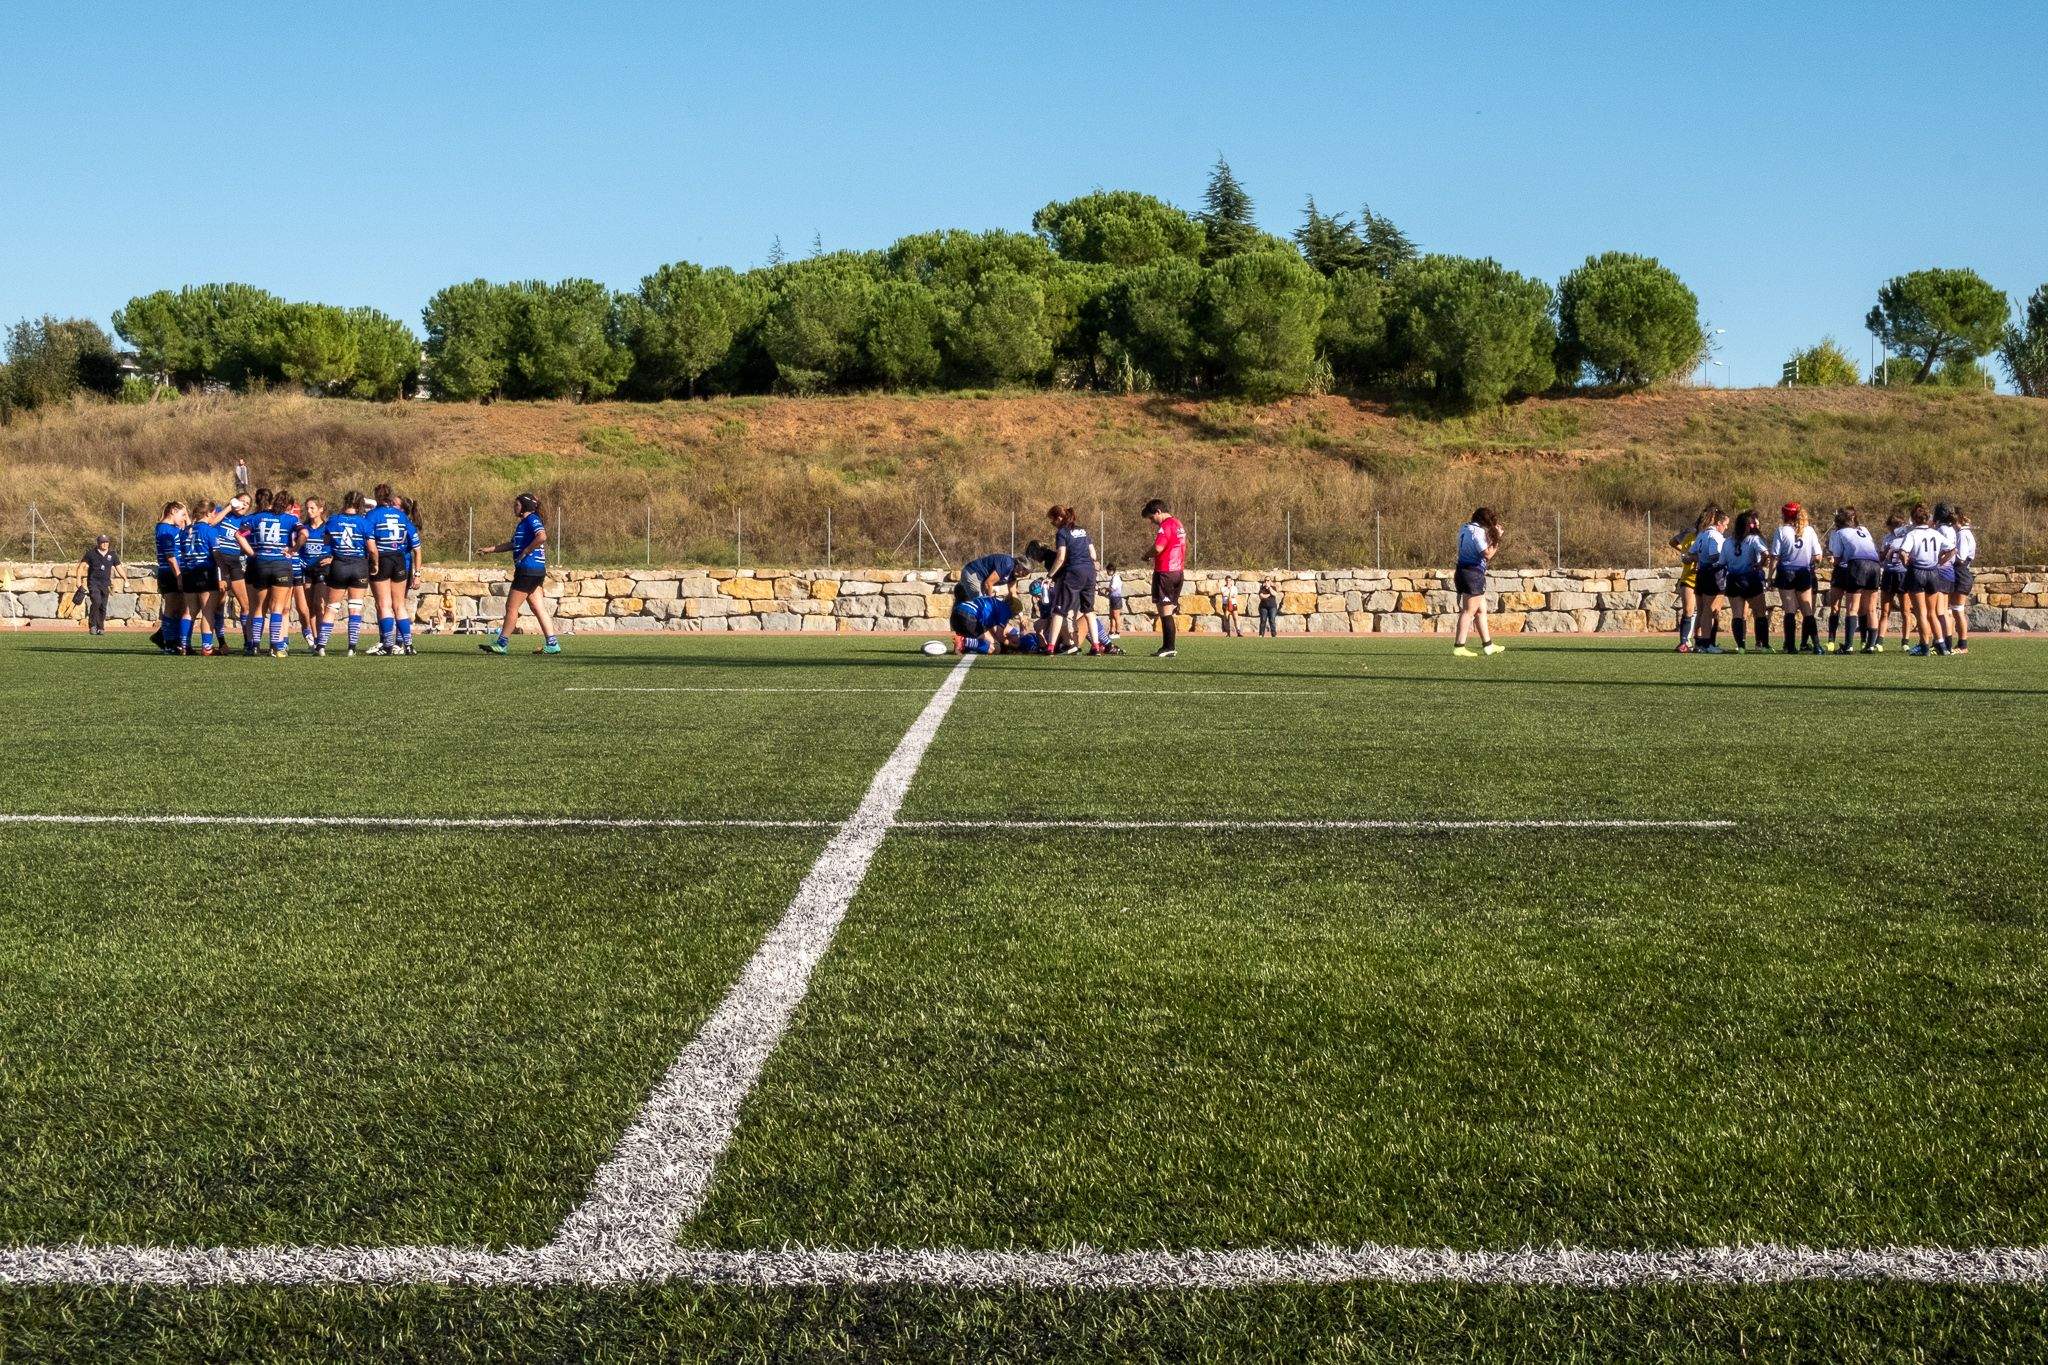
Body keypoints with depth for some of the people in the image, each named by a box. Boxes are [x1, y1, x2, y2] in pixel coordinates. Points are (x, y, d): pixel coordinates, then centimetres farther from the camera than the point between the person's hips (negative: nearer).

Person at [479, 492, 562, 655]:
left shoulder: (532, 519, -9)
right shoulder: (524, 522, 22)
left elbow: (542, 537, -26)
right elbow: (512, 544, 29)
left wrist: (525, 552, -18)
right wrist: (491, 549, 26)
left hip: (528, 569, -10)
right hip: (536, 570, 10)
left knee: (511, 606, -2)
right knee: (538, 608, 7)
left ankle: (502, 643, 3)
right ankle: (552, 644, 4)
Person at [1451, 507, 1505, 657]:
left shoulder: (1465, 528, 13)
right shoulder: (1478, 532, -15)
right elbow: (1487, 555, -19)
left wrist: (1495, 536, 13)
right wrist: (1496, 539, -8)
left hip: (1463, 571, 10)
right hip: (1473, 573, -10)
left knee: (1481, 610, 17)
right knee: (1469, 611, -7)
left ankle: (1488, 645, 23)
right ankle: (1459, 647, -8)